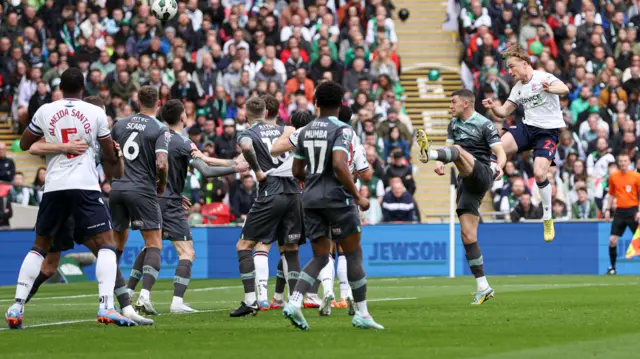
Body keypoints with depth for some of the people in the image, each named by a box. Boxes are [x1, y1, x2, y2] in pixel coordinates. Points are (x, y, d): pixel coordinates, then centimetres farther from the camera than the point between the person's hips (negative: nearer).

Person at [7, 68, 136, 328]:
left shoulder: (45, 111, 6)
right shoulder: (96, 113, 2)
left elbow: (24, 145, 19)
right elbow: (111, 157, 7)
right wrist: (110, 158, 29)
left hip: (53, 187, 3)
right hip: (85, 186, -3)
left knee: (40, 246, 15)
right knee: (106, 243, 0)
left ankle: (17, 307, 7)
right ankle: (106, 306, -17)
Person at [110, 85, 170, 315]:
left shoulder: (121, 124, 10)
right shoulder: (160, 130, -6)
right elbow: (161, 163, -17)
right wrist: (162, 184, 2)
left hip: (117, 188, 5)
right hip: (142, 191, -5)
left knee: (117, 244, 16)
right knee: (154, 244, 0)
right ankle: (145, 294, -18)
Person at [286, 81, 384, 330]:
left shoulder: (306, 131, 10)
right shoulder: (342, 129, -10)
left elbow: (297, 171, 16)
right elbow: (339, 165, -23)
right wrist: (357, 197, -16)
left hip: (311, 198, 6)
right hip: (337, 198, -6)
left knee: (320, 257, 10)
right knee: (353, 255, 5)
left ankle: (294, 302, -10)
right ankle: (361, 313, 7)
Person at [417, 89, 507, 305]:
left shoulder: (484, 125, -3)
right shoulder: (454, 124, 19)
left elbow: (500, 152, -11)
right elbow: (448, 148, 14)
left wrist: (500, 166, -34)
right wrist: (440, 163, -9)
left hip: (481, 175, -7)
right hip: (465, 182, 7)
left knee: (458, 150, -31)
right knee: (467, 236, -1)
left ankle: (429, 153, -66)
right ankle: (483, 287, 2)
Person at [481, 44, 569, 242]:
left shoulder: (543, 77, -12)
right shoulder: (518, 88, 11)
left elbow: (564, 88, -31)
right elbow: (504, 112, 15)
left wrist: (551, 89, -55)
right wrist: (493, 107, -9)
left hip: (548, 131, -6)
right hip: (528, 127, 6)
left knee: (539, 173, -18)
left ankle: (548, 218, -2)